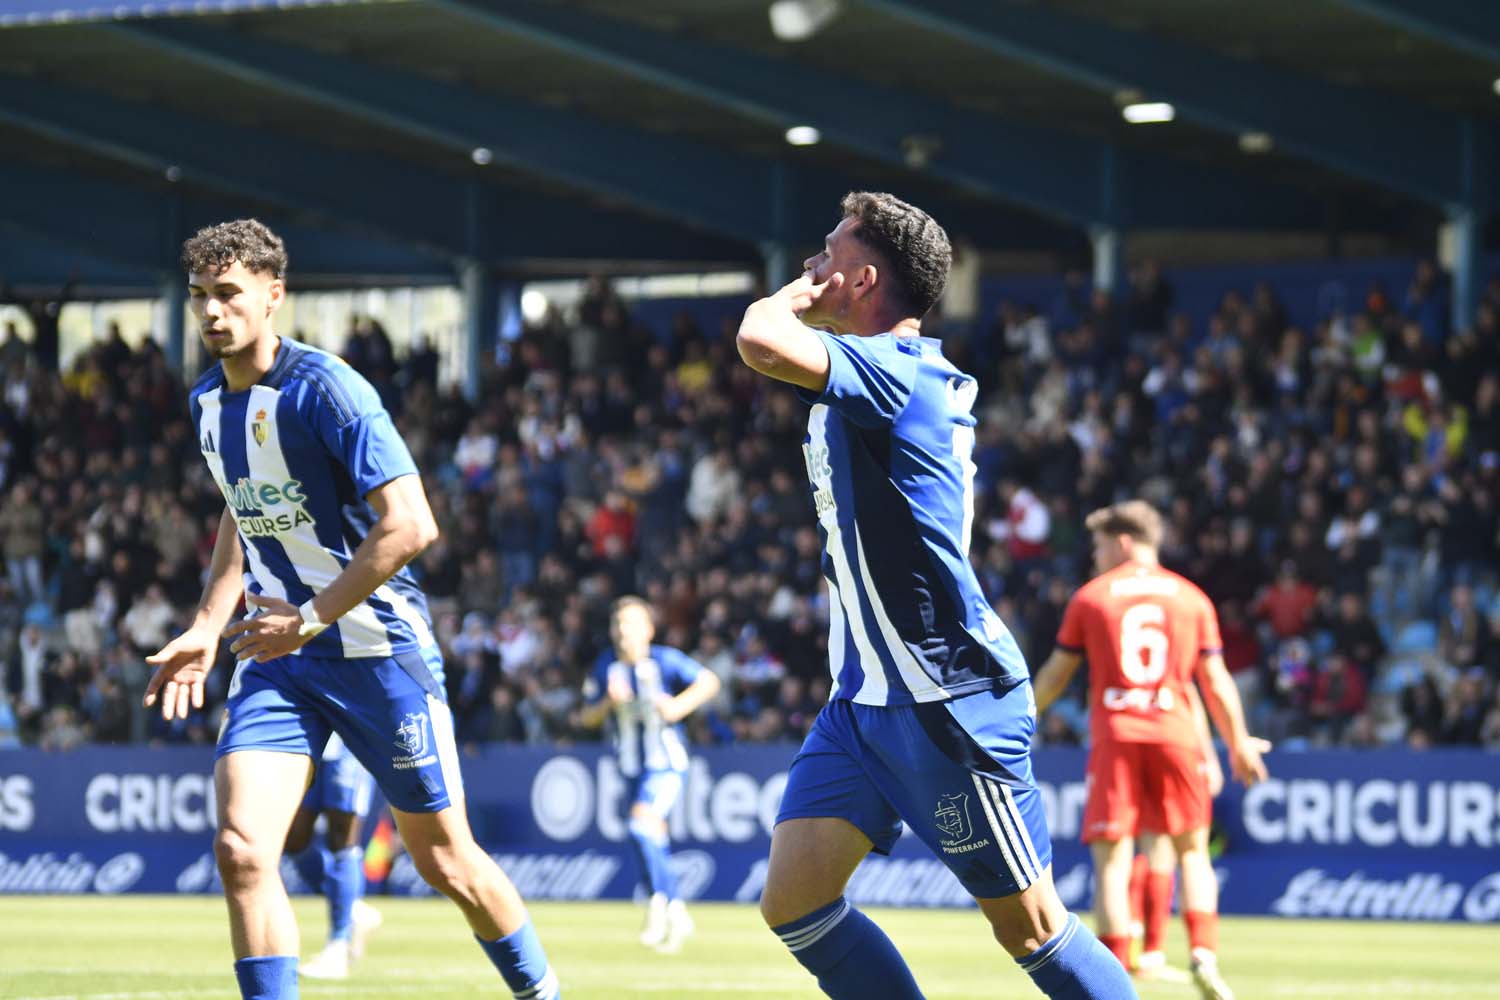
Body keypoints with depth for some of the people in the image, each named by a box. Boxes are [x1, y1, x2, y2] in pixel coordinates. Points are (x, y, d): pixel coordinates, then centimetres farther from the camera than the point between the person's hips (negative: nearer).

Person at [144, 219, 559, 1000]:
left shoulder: (325, 389, -18)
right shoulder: (208, 402, 7)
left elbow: (409, 526, -23)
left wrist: (310, 619, -20)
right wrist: (206, 629, 14)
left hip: (374, 645, -6)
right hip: (277, 650, 6)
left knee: (443, 859, 5)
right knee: (240, 849, -14)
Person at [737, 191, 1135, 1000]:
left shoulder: (899, 372, -17)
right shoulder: (902, 377, 12)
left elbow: (760, 343, -33)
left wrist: (793, 298, -14)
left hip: (947, 704, -9)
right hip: (864, 698, 9)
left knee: (1029, 927, -3)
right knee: (792, 901, -2)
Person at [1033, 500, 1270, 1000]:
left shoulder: (1090, 597, 6)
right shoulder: (1190, 598, 10)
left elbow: (1055, 674, 10)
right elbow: (1216, 681, 10)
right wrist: (1239, 745, 20)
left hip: (1114, 735, -1)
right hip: (1176, 734, 1)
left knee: (1111, 861, -1)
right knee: (1192, 850, 13)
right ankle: (1204, 954, -6)